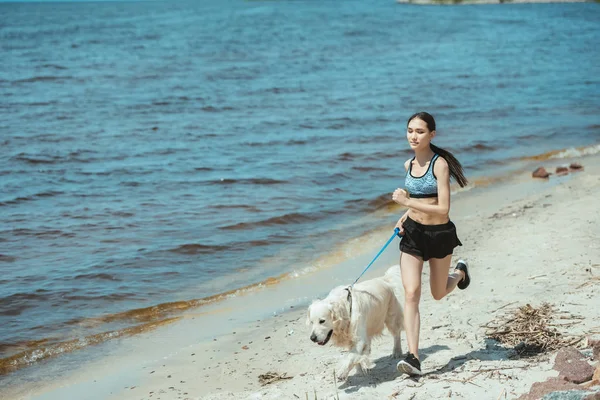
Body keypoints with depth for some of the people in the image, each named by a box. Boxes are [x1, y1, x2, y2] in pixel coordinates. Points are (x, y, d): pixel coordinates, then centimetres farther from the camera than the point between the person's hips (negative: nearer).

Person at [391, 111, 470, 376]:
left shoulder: (440, 164, -17)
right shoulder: (409, 165, 3)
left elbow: (443, 209, -22)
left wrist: (407, 202, -24)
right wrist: (405, 217, 5)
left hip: (440, 234, -4)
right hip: (412, 234, 4)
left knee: (438, 294, 17)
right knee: (411, 293, -11)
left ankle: (460, 272, 52)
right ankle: (413, 357, -13)